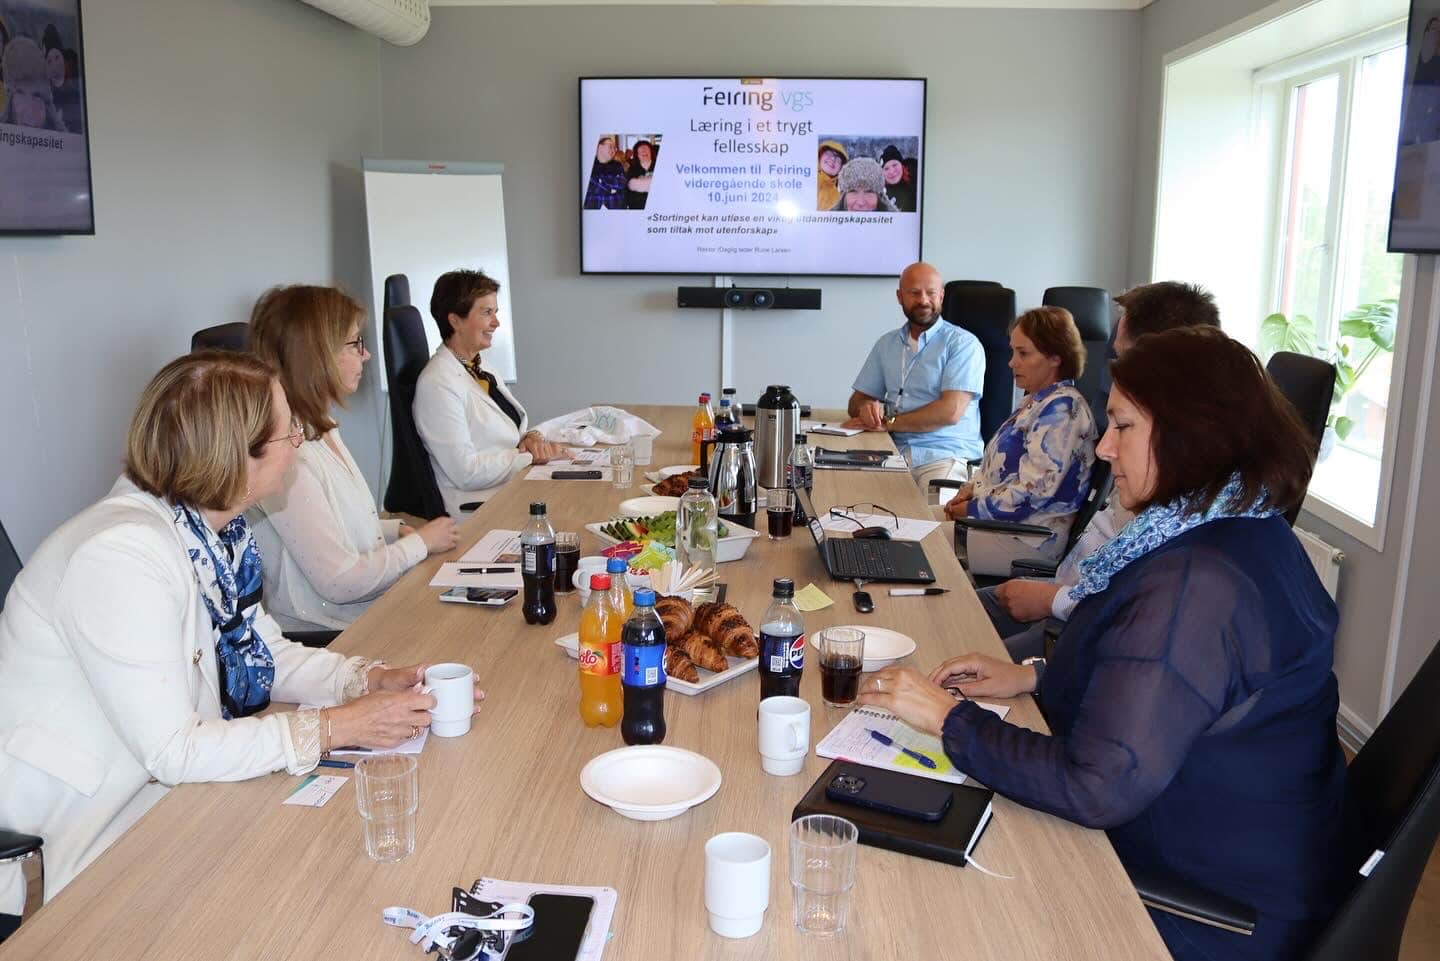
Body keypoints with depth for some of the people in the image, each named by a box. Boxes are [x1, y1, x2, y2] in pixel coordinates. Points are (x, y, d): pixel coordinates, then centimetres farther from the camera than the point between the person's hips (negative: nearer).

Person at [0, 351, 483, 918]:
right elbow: (173, 751, -28)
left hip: (163, 789, 8)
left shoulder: (217, 529, -2)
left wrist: (374, 680, -8)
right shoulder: (122, 556, -29)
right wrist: (338, 726, -25)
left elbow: (266, 652, 8)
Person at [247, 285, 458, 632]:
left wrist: (398, 530, 4)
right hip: (330, 634, -9)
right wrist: (420, 543, -10)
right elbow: (340, 582, -23)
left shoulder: (320, 428, 8)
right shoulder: (286, 452, -23)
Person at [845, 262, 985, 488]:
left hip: (946, 454, -4)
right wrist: (867, 408, -6)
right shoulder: (887, 344, 19)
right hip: (895, 450, 4)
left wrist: (887, 422, -10)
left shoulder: (963, 344, 0)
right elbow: (857, 401, 20)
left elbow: (950, 412, -12)